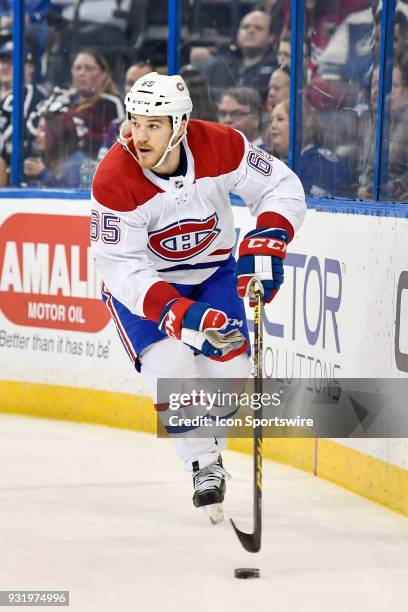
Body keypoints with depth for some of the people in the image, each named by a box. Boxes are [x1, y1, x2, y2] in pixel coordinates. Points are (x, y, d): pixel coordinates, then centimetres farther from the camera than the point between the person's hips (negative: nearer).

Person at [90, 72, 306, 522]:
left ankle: (209, 441, 23)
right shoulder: (115, 179, -31)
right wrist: (179, 315, -42)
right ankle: (204, 466, -1)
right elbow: (121, 269, -30)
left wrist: (265, 244, -30)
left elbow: (283, 188, -12)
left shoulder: (221, 147, -25)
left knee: (229, 369, -7)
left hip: (213, 270, 3)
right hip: (142, 281, -3)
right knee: (170, 367, -21)